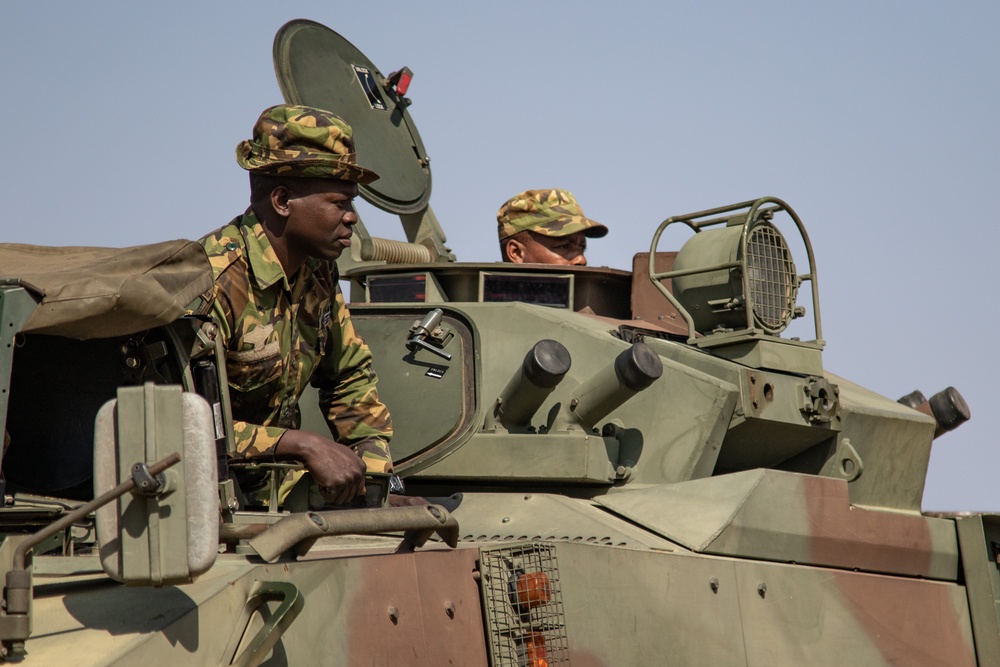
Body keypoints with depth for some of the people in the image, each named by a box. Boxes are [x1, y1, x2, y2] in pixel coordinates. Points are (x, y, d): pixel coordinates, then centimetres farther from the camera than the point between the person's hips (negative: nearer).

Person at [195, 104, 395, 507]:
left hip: (272, 478, 8)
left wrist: (378, 478, 4)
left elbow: (351, 376, 17)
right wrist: (302, 444, -28)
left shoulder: (316, 272, 3)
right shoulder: (212, 282, -23)